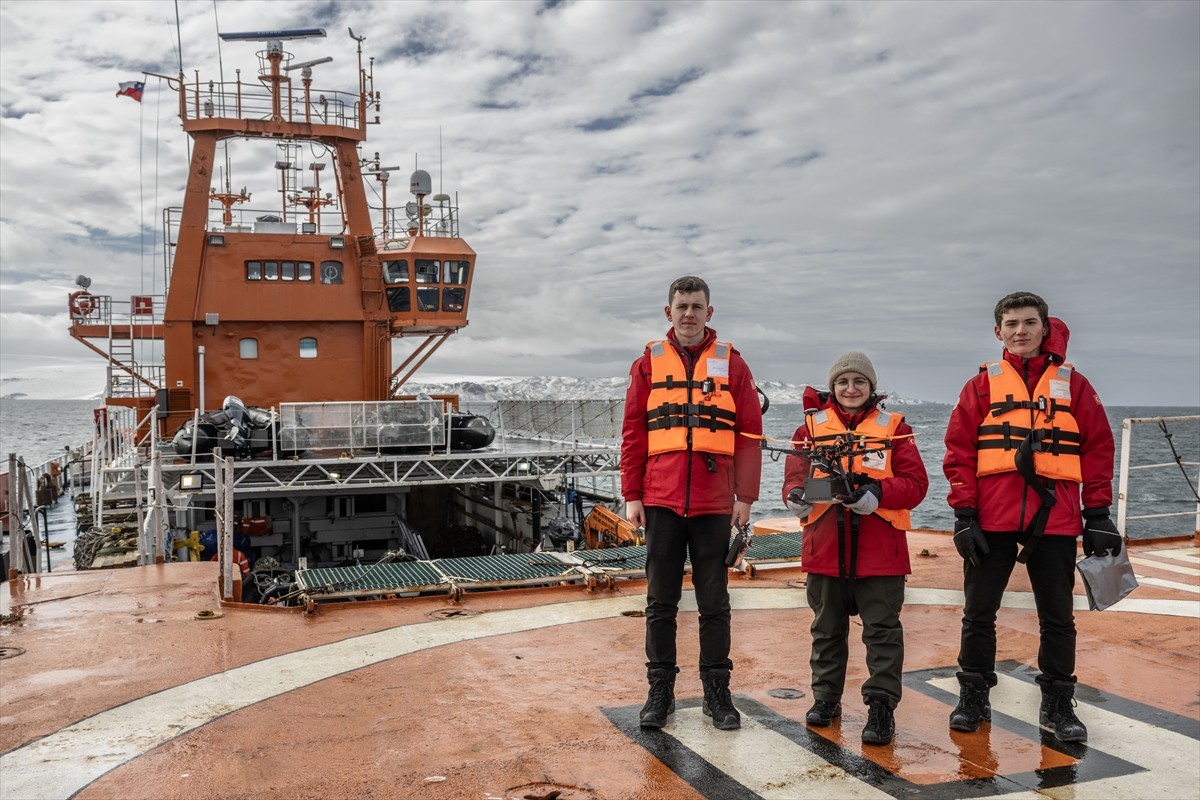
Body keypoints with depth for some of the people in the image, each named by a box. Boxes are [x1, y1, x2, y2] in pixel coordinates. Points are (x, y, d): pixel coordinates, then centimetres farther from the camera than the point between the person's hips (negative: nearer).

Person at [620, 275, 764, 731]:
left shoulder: (730, 363, 6)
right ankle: (660, 690, 18)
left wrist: (746, 496, -2)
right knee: (660, 601, 7)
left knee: (714, 602, 7)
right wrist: (631, 495, 0)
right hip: (661, 501, 1)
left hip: (714, 503, 0)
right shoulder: (649, 363, 7)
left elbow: (749, 433, 4)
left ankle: (717, 692, 19)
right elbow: (633, 433, 6)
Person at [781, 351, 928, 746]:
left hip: (880, 549, -2)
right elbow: (794, 476, 0)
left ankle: (881, 706, 12)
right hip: (825, 547, 2)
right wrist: (797, 496, -24)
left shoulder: (893, 427, 4)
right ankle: (826, 697, 29)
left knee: (882, 630, 2)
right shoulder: (812, 427, 7)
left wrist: (878, 493, -22)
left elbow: (916, 483, -4)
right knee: (827, 628, 15)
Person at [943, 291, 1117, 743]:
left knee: (1058, 617, 9)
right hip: (991, 521, 0)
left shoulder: (1072, 384, 6)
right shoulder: (983, 384, 4)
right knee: (979, 613, 6)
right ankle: (973, 698, 22)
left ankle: (1058, 705, 24)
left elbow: (1098, 448, 7)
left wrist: (1097, 514, 1)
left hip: (1054, 521, 1)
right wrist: (964, 514, -6)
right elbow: (959, 450, 0)